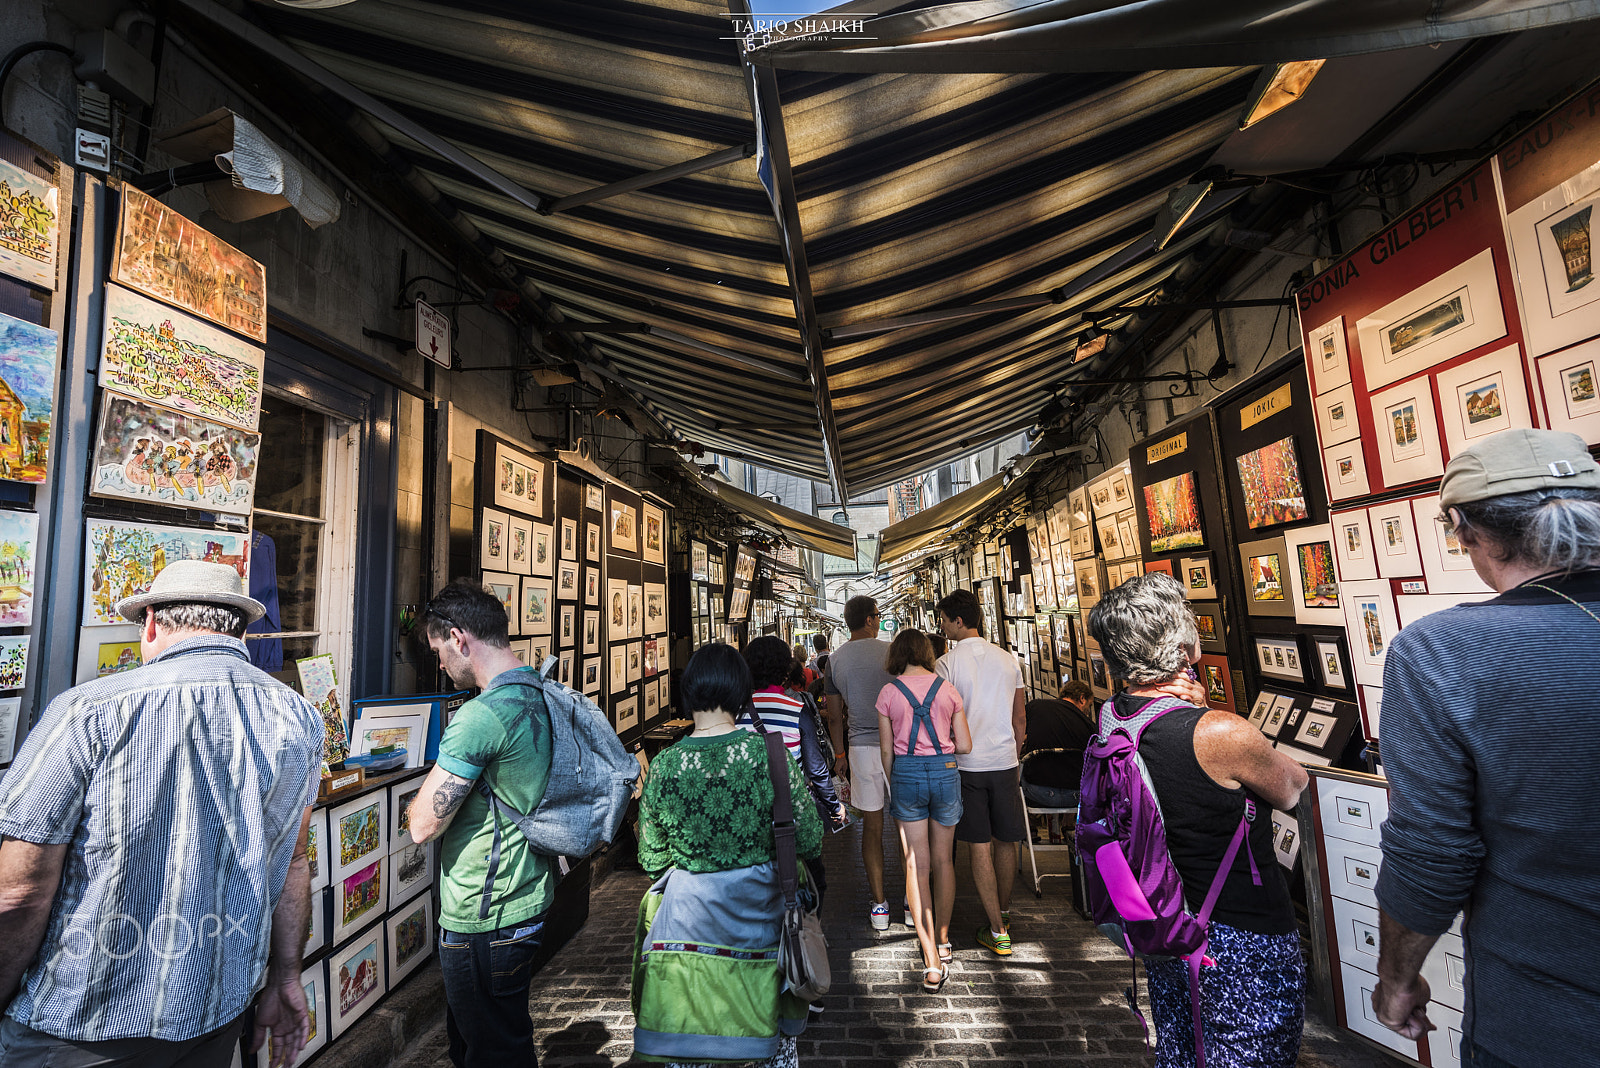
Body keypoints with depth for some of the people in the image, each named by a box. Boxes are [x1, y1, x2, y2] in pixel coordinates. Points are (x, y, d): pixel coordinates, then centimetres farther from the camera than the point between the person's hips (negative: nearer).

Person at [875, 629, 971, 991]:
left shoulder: (889, 693, -3)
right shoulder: (947, 689, 0)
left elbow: (886, 750, 2)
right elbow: (965, 745, 2)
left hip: (906, 773, -2)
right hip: (945, 772, 2)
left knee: (916, 866, 6)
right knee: (943, 861, 18)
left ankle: (932, 961, 3)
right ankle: (942, 940, 34)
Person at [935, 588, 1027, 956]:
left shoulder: (947, 663, -11)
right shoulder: (1008, 659, 2)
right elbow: (1020, 720, 8)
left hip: (966, 763, -4)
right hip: (1005, 761, 4)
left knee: (980, 847, 6)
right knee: (1005, 841, 18)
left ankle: (997, 931, 12)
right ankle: (1003, 912, 37)